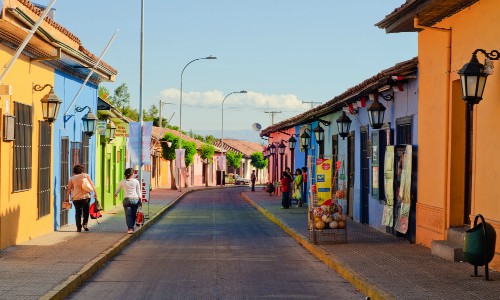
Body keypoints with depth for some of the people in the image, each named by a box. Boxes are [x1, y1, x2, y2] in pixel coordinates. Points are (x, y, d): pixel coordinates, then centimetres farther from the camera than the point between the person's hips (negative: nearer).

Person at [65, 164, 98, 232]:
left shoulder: (72, 178, 7)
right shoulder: (85, 175, 4)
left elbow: (69, 189, 8)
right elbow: (92, 184, -2)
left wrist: (67, 198, 14)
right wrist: (95, 192, 1)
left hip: (76, 198, 1)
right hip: (85, 196, -1)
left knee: (78, 212, 8)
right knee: (86, 211, 14)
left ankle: (79, 227, 6)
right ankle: (85, 224, -2)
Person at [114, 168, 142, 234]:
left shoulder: (122, 182, 4)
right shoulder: (136, 181, 4)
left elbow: (117, 190, 19)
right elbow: (138, 192, 5)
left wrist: (115, 194, 40)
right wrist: (140, 200, 11)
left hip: (127, 199, -1)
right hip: (135, 199, 1)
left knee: (128, 215, -1)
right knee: (133, 214, 12)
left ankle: (130, 228, -13)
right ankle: (132, 227, 20)